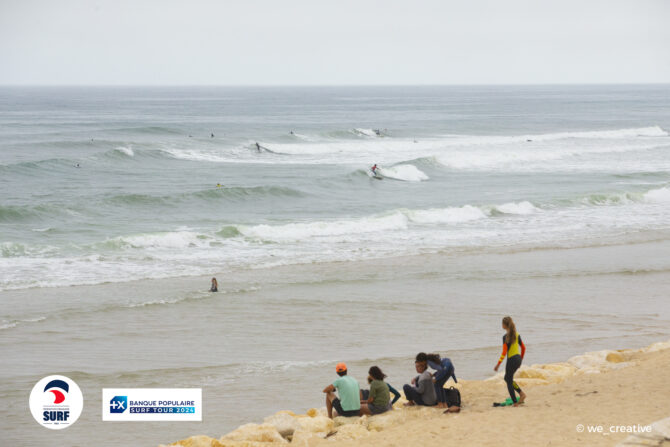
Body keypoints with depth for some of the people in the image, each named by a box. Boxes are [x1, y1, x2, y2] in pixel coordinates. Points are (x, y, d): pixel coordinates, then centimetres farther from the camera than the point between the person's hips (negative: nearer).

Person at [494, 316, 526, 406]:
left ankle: (515, 402, 6)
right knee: (507, 378, 23)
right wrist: (521, 359, 25)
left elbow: (504, 352, -18)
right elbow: (523, 348, 11)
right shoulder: (517, 335, 5)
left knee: (509, 382, 7)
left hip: (511, 360, -7)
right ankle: (521, 393, 11)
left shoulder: (506, 337, -15)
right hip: (518, 359, 7)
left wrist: (498, 365, -13)